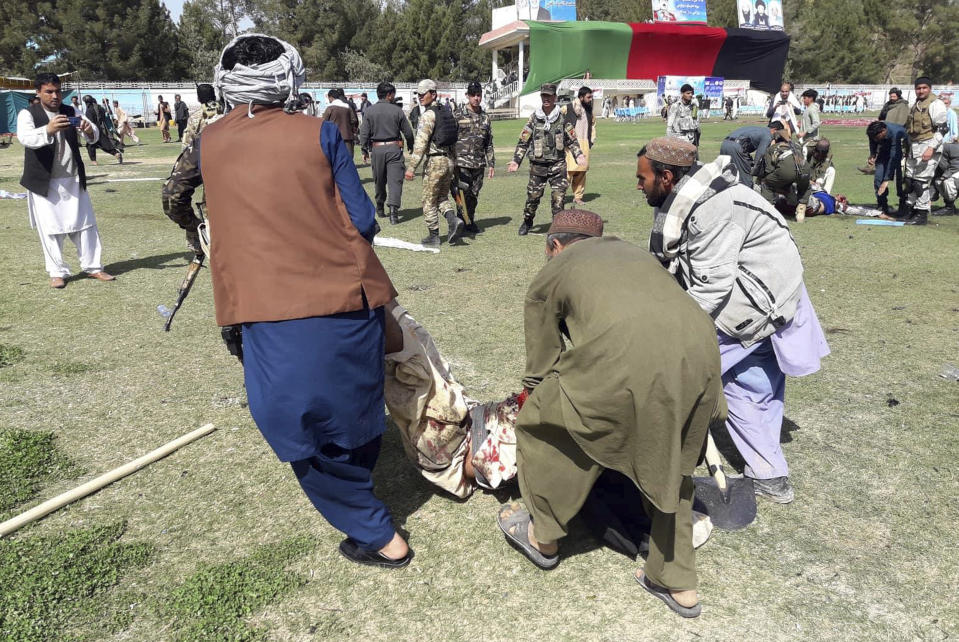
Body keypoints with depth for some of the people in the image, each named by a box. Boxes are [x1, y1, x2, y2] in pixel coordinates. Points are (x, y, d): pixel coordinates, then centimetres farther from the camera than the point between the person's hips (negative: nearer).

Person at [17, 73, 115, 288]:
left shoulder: (71, 112, 7)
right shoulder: (28, 114, -5)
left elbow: (94, 136, -4)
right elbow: (25, 138, -24)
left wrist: (90, 131, -30)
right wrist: (48, 130, -45)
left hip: (73, 180, 4)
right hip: (44, 183, -3)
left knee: (84, 223, 7)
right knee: (50, 228, 1)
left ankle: (93, 267, 16)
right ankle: (57, 272, 11)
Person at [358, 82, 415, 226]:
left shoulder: (369, 111, 0)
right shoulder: (397, 110, -3)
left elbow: (364, 133, -2)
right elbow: (408, 132, 2)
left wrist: (365, 150, 9)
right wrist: (410, 146, 19)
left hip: (376, 149, 2)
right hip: (394, 148, -2)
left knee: (379, 181, 16)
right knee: (395, 180, -4)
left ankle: (380, 208, 29)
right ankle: (393, 208, -20)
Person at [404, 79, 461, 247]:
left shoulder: (428, 114, -14)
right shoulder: (446, 112, 13)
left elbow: (420, 143, -20)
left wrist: (411, 167, -20)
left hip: (434, 162, -8)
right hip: (448, 161, 8)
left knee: (429, 201, 4)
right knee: (443, 197, 19)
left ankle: (433, 236, 9)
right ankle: (453, 220, -6)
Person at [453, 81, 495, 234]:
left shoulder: (485, 117, 12)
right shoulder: (458, 115, -2)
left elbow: (489, 143, 16)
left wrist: (491, 164, 12)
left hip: (479, 164, 4)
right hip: (462, 162, -4)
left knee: (474, 195, 10)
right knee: (463, 194, -8)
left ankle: (471, 222, 22)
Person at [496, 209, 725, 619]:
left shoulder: (549, 275, 21)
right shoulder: (631, 251, 34)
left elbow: (540, 368, 23)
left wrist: (533, 411, 44)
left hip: (626, 362, -6)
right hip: (699, 352, 7)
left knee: (542, 429, 20)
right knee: (669, 468, 27)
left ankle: (542, 538, 37)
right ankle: (679, 585, 40)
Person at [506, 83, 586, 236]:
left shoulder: (562, 117, 2)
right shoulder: (534, 118, 3)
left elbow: (572, 140, 8)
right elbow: (523, 141, 7)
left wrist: (579, 155, -5)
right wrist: (516, 160, 0)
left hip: (558, 164, -1)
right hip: (538, 165, 1)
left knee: (558, 197, -6)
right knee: (533, 196, 8)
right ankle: (527, 222, 30)